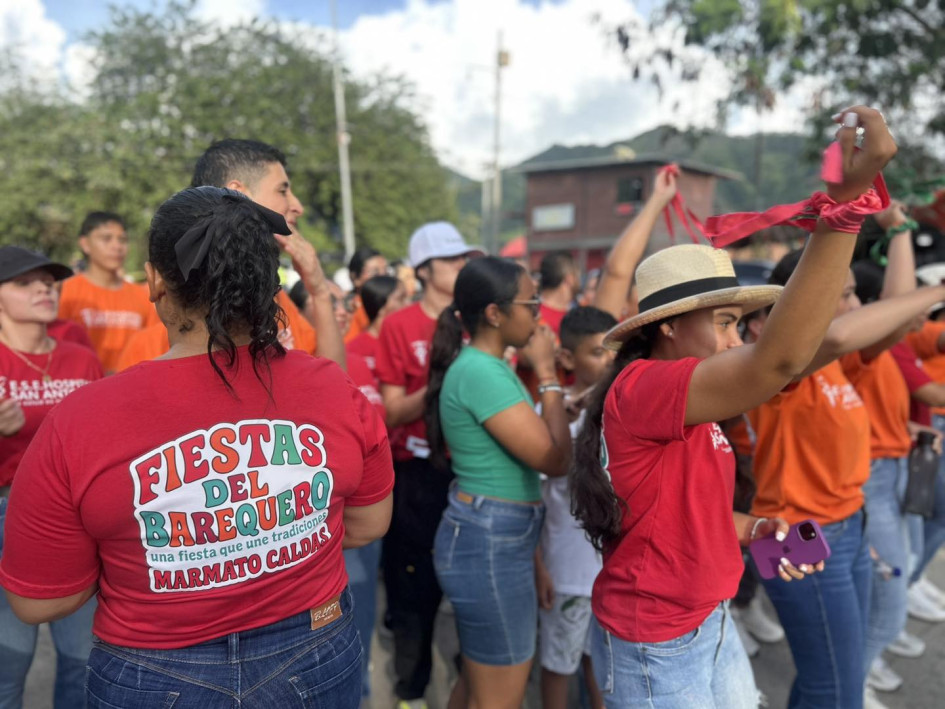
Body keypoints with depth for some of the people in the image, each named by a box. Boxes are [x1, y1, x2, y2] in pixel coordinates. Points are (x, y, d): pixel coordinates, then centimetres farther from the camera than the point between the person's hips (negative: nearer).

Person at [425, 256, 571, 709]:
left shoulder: (486, 366, 10)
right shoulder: (481, 371, -21)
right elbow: (555, 459, -20)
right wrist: (547, 374, -13)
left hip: (495, 538, 10)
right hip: (490, 543, -10)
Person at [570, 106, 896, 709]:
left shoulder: (691, 408, 6)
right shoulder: (640, 387, -26)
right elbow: (780, 359, -39)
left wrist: (753, 530, -5)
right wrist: (848, 198, -40)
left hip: (710, 624, 9)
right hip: (655, 644, -8)